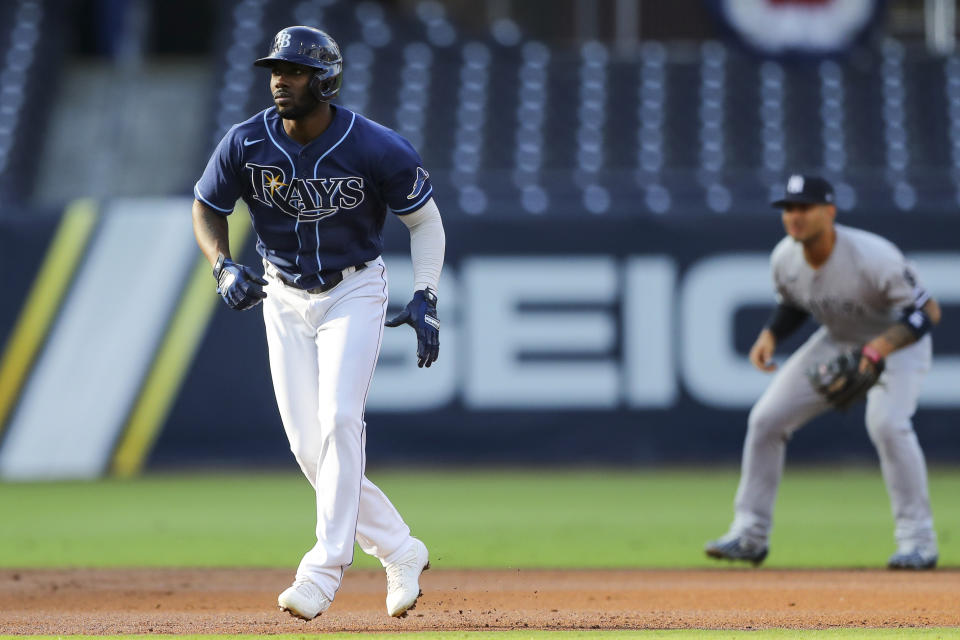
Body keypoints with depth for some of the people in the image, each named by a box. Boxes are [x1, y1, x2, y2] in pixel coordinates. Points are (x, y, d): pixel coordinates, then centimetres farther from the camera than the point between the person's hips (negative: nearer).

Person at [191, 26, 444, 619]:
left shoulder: (377, 148, -20)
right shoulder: (246, 144, -14)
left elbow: (425, 218, -6)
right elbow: (206, 209, 3)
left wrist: (426, 299, -15)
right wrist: (224, 267, -16)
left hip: (354, 291, -3)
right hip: (284, 297, 4)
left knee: (340, 420, -21)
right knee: (309, 446, 1)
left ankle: (325, 568, -19)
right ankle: (399, 551, 17)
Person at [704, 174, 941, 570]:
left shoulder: (872, 258, -33)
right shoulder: (784, 259, -14)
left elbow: (927, 311, -28)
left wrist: (880, 348, -41)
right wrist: (770, 336, -13)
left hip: (898, 341, -6)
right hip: (837, 341, 6)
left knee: (887, 423, -31)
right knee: (766, 418, -2)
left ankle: (918, 540, -18)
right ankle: (749, 534, 9)